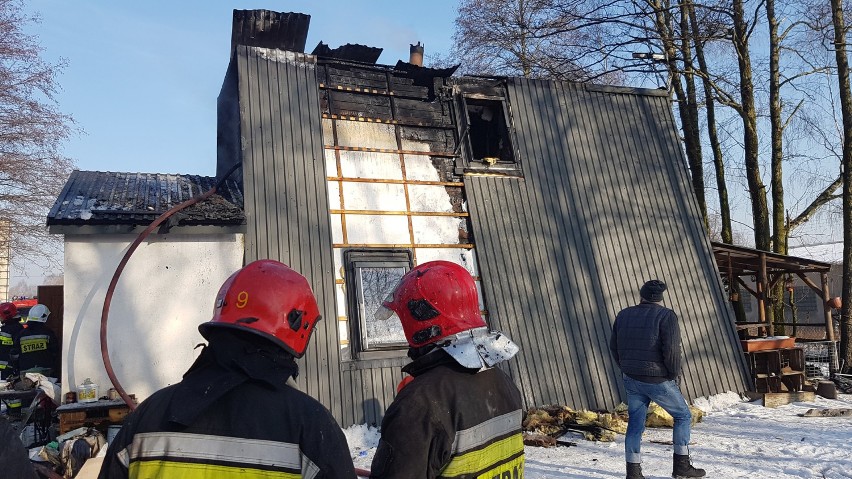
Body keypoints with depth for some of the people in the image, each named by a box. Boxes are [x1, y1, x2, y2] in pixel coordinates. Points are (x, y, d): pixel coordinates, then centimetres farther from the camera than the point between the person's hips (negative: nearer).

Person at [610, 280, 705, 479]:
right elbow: (671, 348, -19)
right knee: (683, 416, 15)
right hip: (658, 380, -5)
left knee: (635, 423, 11)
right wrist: (674, 373, -5)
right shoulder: (666, 315, -10)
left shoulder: (623, 315, 7)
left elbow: (614, 346, 9)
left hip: (631, 380, 5)